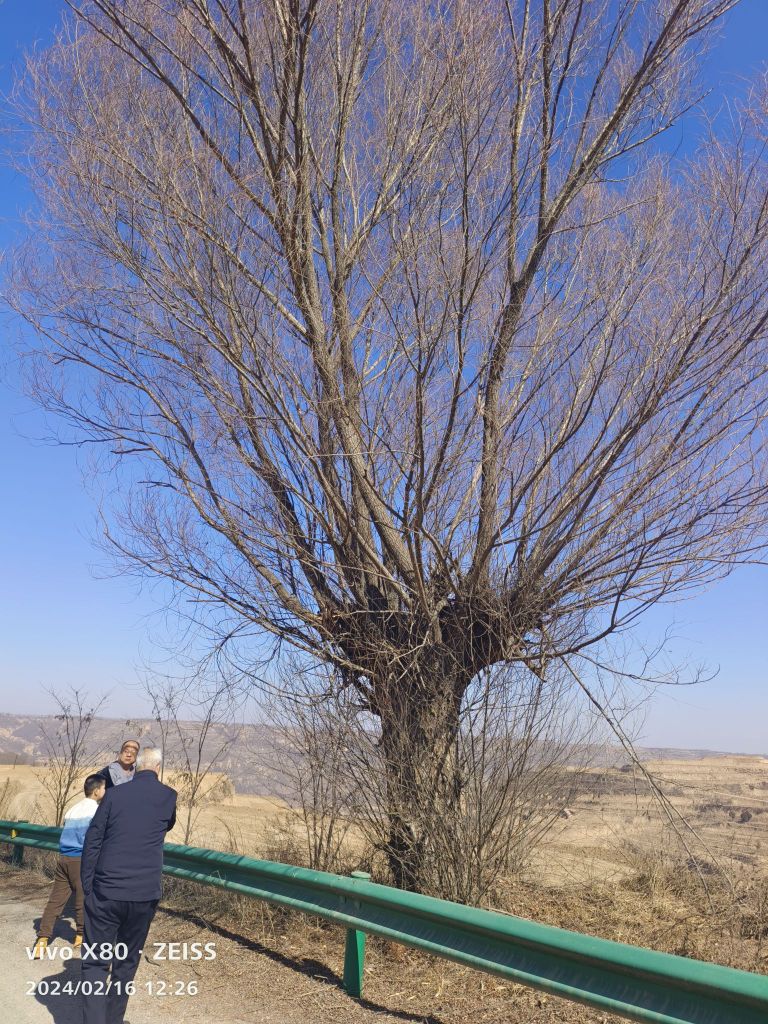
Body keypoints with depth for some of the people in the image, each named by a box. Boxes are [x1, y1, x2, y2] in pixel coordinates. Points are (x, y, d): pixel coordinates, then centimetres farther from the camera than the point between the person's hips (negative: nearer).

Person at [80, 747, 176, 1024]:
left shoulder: (114, 794, -2)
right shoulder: (168, 796, 0)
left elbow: (92, 842, -2)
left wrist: (87, 887, 4)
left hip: (106, 891, -1)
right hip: (145, 894, 1)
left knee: (96, 962, 6)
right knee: (127, 961, 19)